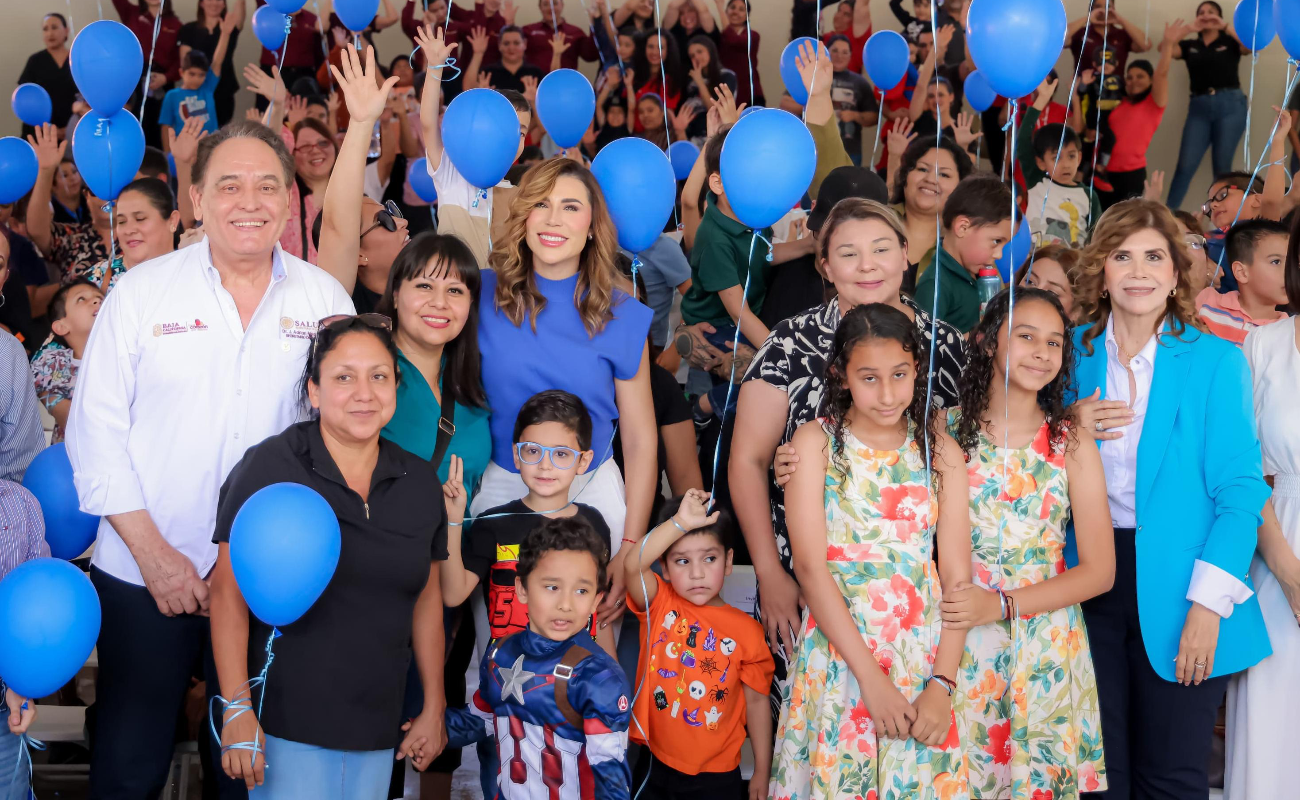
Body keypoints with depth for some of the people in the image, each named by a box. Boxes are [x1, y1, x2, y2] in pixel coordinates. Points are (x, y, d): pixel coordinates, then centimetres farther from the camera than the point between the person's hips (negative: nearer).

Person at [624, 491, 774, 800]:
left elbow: (756, 700, 0)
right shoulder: (658, 605, -5)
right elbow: (633, 565, -25)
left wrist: (762, 772, 3)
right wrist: (680, 523, -33)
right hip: (655, 765, 1)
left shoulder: (746, 630, -6)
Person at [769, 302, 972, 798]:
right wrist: (871, 678, -15)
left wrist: (942, 684, -11)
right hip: (839, 655, -2)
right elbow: (810, 566, -10)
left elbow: (957, 575, 0)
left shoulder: (939, 450, 5)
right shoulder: (816, 442, -2)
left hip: (925, 659, 2)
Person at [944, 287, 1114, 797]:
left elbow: (1099, 571, -2)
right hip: (956, 647, 0)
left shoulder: (1072, 445, 0)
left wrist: (1002, 604, -12)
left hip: (1044, 653, 1)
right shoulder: (944, 430, 0)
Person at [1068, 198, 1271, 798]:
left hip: (1176, 589, -2)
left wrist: (1209, 602, -15)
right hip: (1089, 584, 2)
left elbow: (1240, 488, -6)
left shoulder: (1215, 361, -3)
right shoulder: (1074, 353, 5)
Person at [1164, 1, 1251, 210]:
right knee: (1185, 165, -7)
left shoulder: (1230, 42, 10)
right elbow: (1165, 48, -1)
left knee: (1222, 166, 0)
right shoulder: (1190, 45, 14)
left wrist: (1224, 27, -10)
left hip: (1230, 105, -1)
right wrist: (1189, 29, -6)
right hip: (1199, 107, 1)